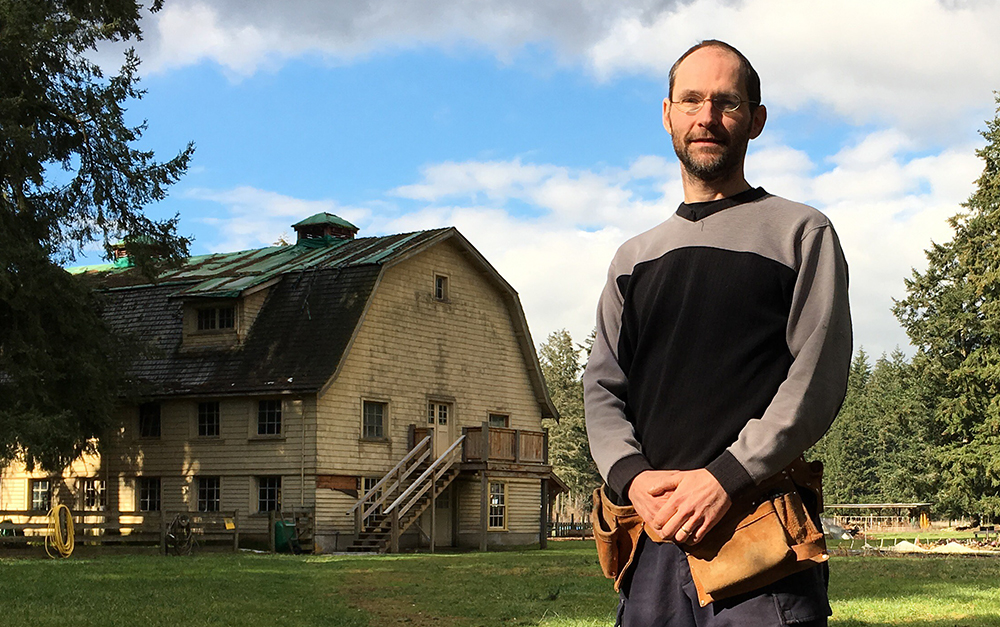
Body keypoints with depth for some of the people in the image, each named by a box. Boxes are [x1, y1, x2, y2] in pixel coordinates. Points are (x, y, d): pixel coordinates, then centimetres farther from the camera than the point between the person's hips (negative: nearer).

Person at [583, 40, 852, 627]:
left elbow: (818, 379, -4)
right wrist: (632, 476, -6)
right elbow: (602, 386, 14)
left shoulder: (800, 232, 7)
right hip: (655, 537, 4)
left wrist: (725, 477, -15)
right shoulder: (636, 257, 21)